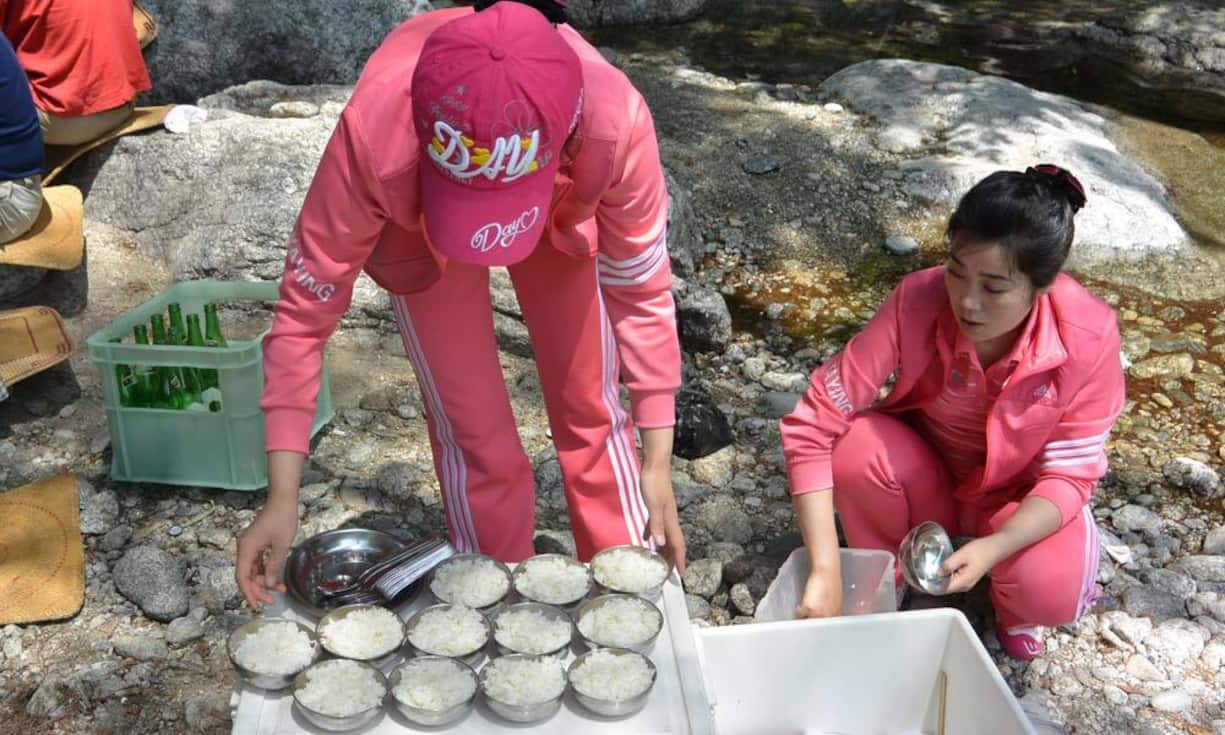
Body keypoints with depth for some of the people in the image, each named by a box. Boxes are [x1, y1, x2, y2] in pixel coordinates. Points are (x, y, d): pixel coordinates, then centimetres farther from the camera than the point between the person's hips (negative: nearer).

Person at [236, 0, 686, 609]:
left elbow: (642, 294, -25)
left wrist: (658, 464, -22)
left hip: (567, 216, 1)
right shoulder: (376, 134, -42)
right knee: (473, 436, -2)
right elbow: (305, 312, -29)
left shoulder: (615, 122, -41)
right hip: (416, 225, 0)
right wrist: (282, 497, -30)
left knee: (592, 413, 7)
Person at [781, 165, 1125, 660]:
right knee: (860, 446, -32)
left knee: (1050, 589, -31)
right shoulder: (917, 302, -29)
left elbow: (1069, 475, -18)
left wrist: (993, 548, -37)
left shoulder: (1088, 337, -28)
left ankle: (1014, 610, 9)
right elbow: (811, 425, -31)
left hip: (1021, 496, 0)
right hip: (926, 477, 1)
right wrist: (826, 570, -37)